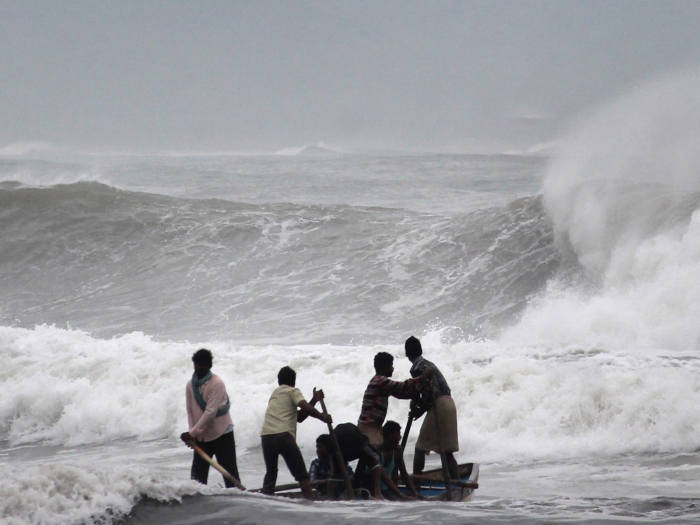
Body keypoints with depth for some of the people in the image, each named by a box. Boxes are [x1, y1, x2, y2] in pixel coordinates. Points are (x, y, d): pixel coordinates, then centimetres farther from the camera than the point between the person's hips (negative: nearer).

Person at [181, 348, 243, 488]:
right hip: (201, 438, 6)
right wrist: (193, 433, -9)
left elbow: (211, 412, -20)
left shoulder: (216, 383, -15)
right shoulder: (190, 385, 4)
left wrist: (192, 433, -23)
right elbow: (190, 411, 5)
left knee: (229, 471, -4)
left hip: (221, 434, -5)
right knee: (197, 473, 4)